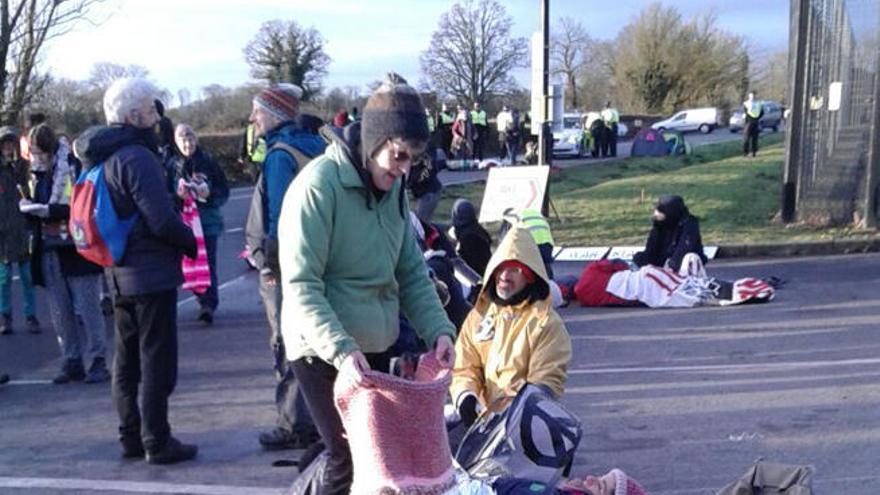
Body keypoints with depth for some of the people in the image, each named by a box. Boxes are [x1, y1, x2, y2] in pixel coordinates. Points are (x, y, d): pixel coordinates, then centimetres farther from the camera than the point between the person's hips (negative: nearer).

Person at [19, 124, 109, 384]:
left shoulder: (74, 169, -9)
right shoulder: (38, 175, 11)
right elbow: (36, 210, 19)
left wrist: (50, 210, -23)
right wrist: (28, 207, -3)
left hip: (76, 251, -6)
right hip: (49, 251, 6)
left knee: (87, 308, -2)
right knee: (60, 312, 8)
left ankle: (98, 361, 6)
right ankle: (72, 362, 16)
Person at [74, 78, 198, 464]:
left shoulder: (99, 160, 11)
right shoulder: (136, 157, -18)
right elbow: (162, 219, -22)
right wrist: (191, 243, -6)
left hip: (118, 276, 9)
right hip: (152, 274, -9)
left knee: (127, 360, 15)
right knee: (157, 360, -1)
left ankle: (131, 437, 24)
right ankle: (157, 442, 5)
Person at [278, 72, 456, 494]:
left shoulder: (394, 188, 5)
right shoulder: (318, 185, -18)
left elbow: (411, 270, 8)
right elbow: (301, 286, -22)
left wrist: (438, 329, -6)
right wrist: (341, 349, -32)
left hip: (376, 347, 7)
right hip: (323, 351, -7)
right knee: (350, 459, -2)